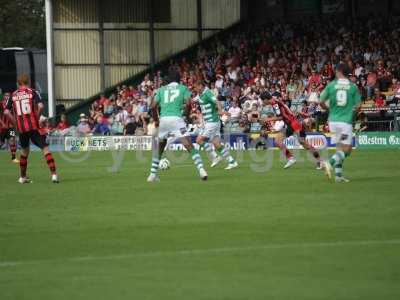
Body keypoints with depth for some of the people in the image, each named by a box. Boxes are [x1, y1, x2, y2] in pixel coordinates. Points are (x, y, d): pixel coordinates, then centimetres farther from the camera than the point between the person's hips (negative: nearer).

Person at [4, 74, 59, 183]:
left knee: (24, 151, 22)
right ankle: (54, 174, -15)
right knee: (45, 148, -3)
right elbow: (40, 106, -13)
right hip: (33, 126, -3)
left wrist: (16, 121, 10)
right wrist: (37, 117, 1)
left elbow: (6, 112, 3)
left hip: (21, 128, 3)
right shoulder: (32, 92, 1)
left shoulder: (13, 95, 9)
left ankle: (23, 177, 28)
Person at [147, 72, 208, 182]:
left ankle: (152, 174, 21)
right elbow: (188, 104, -1)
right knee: (189, 145, -7)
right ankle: (201, 170, -21)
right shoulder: (183, 88, 13)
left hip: (163, 119, 3)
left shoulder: (161, 89, 20)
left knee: (159, 147, 21)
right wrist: (186, 113, 17)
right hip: (177, 118, -3)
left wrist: (156, 119, 23)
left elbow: (153, 106, 10)